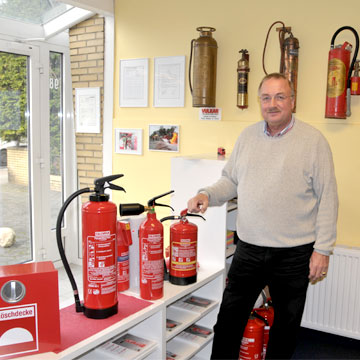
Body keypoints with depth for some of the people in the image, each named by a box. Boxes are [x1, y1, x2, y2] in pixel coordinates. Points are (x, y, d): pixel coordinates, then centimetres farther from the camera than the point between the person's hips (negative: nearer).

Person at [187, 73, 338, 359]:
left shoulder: (313, 140, -7)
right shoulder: (247, 136, 6)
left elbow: (327, 198, -7)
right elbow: (230, 180, 14)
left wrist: (323, 249, -10)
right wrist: (207, 195, -6)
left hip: (294, 253, -3)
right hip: (249, 248, 3)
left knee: (286, 324, 16)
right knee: (229, 318, 11)